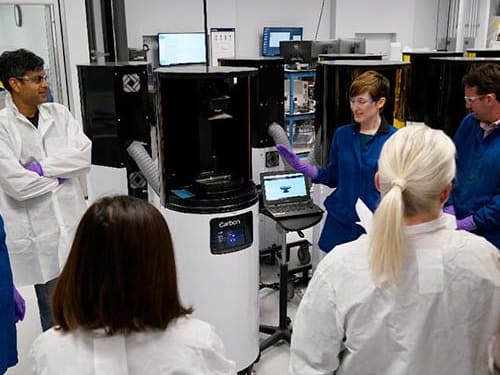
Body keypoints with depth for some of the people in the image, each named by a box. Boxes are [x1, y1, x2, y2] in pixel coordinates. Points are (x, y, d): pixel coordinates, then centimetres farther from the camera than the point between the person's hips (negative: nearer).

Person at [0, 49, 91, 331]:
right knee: (55, 315, 11)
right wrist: (60, 176, -5)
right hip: (40, 234, -4)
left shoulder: (59, 113, 4)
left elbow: (84, 157, -6)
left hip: (75, 225, 4)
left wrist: (43, 167, -15)